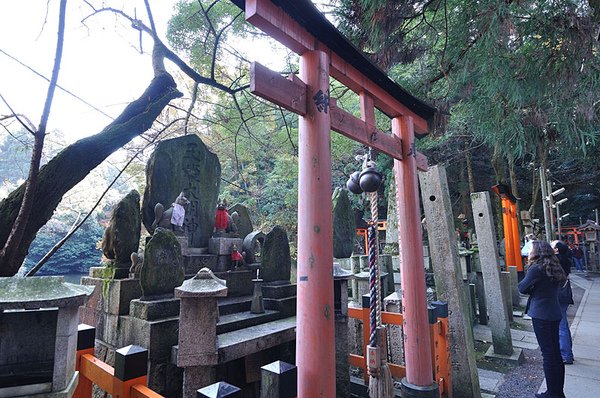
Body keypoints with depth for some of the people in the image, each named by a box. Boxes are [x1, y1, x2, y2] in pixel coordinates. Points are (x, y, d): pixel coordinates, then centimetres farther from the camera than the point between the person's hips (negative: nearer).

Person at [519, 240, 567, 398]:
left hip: (541, 315, -8)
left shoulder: (536, 269, -18)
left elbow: (522, 288, -12)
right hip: (554, 314, 8)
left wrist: (531, 289, 6)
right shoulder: (554, 268, 8)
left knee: (548, 353, 2)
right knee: (555, 352, 15)